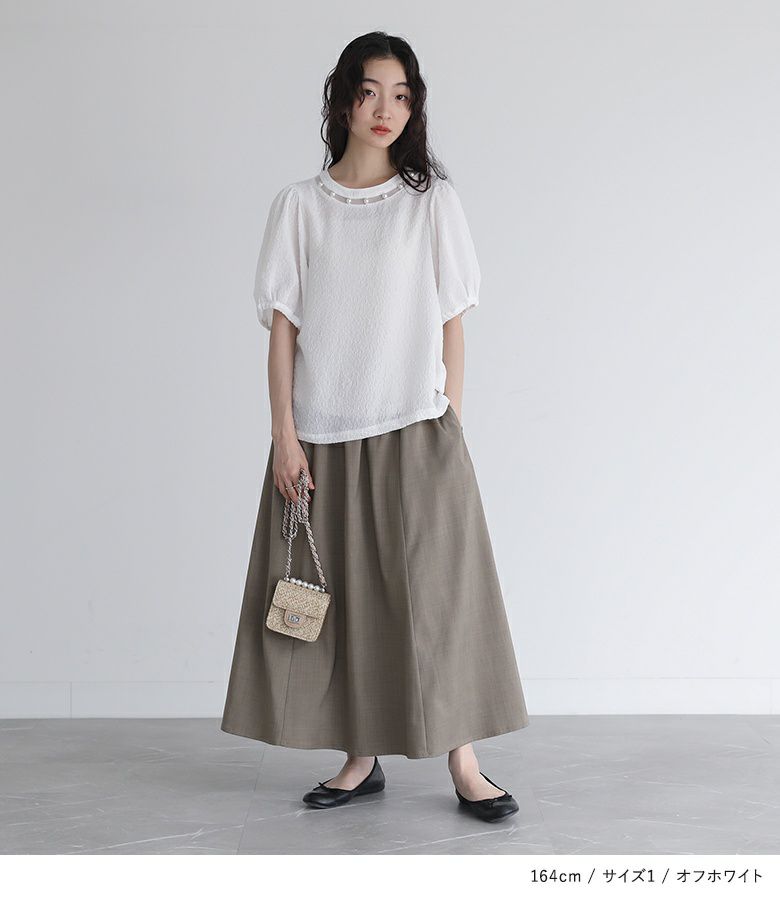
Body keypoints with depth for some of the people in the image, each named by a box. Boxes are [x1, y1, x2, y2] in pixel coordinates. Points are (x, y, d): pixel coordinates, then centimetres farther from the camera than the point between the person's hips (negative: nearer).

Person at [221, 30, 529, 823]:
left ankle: (462, 763, 5)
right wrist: (284, 434, -3)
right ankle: (361, 759, 17)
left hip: (414, 432, -1)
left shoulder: (432, 201, 5)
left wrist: (450, 426, -2)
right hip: (323, 436, 1)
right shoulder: (300, 205, 6)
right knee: (339, 595, 5)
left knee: (434, 590, -3)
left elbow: (451, 325, 4)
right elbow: (283, 324, 3)